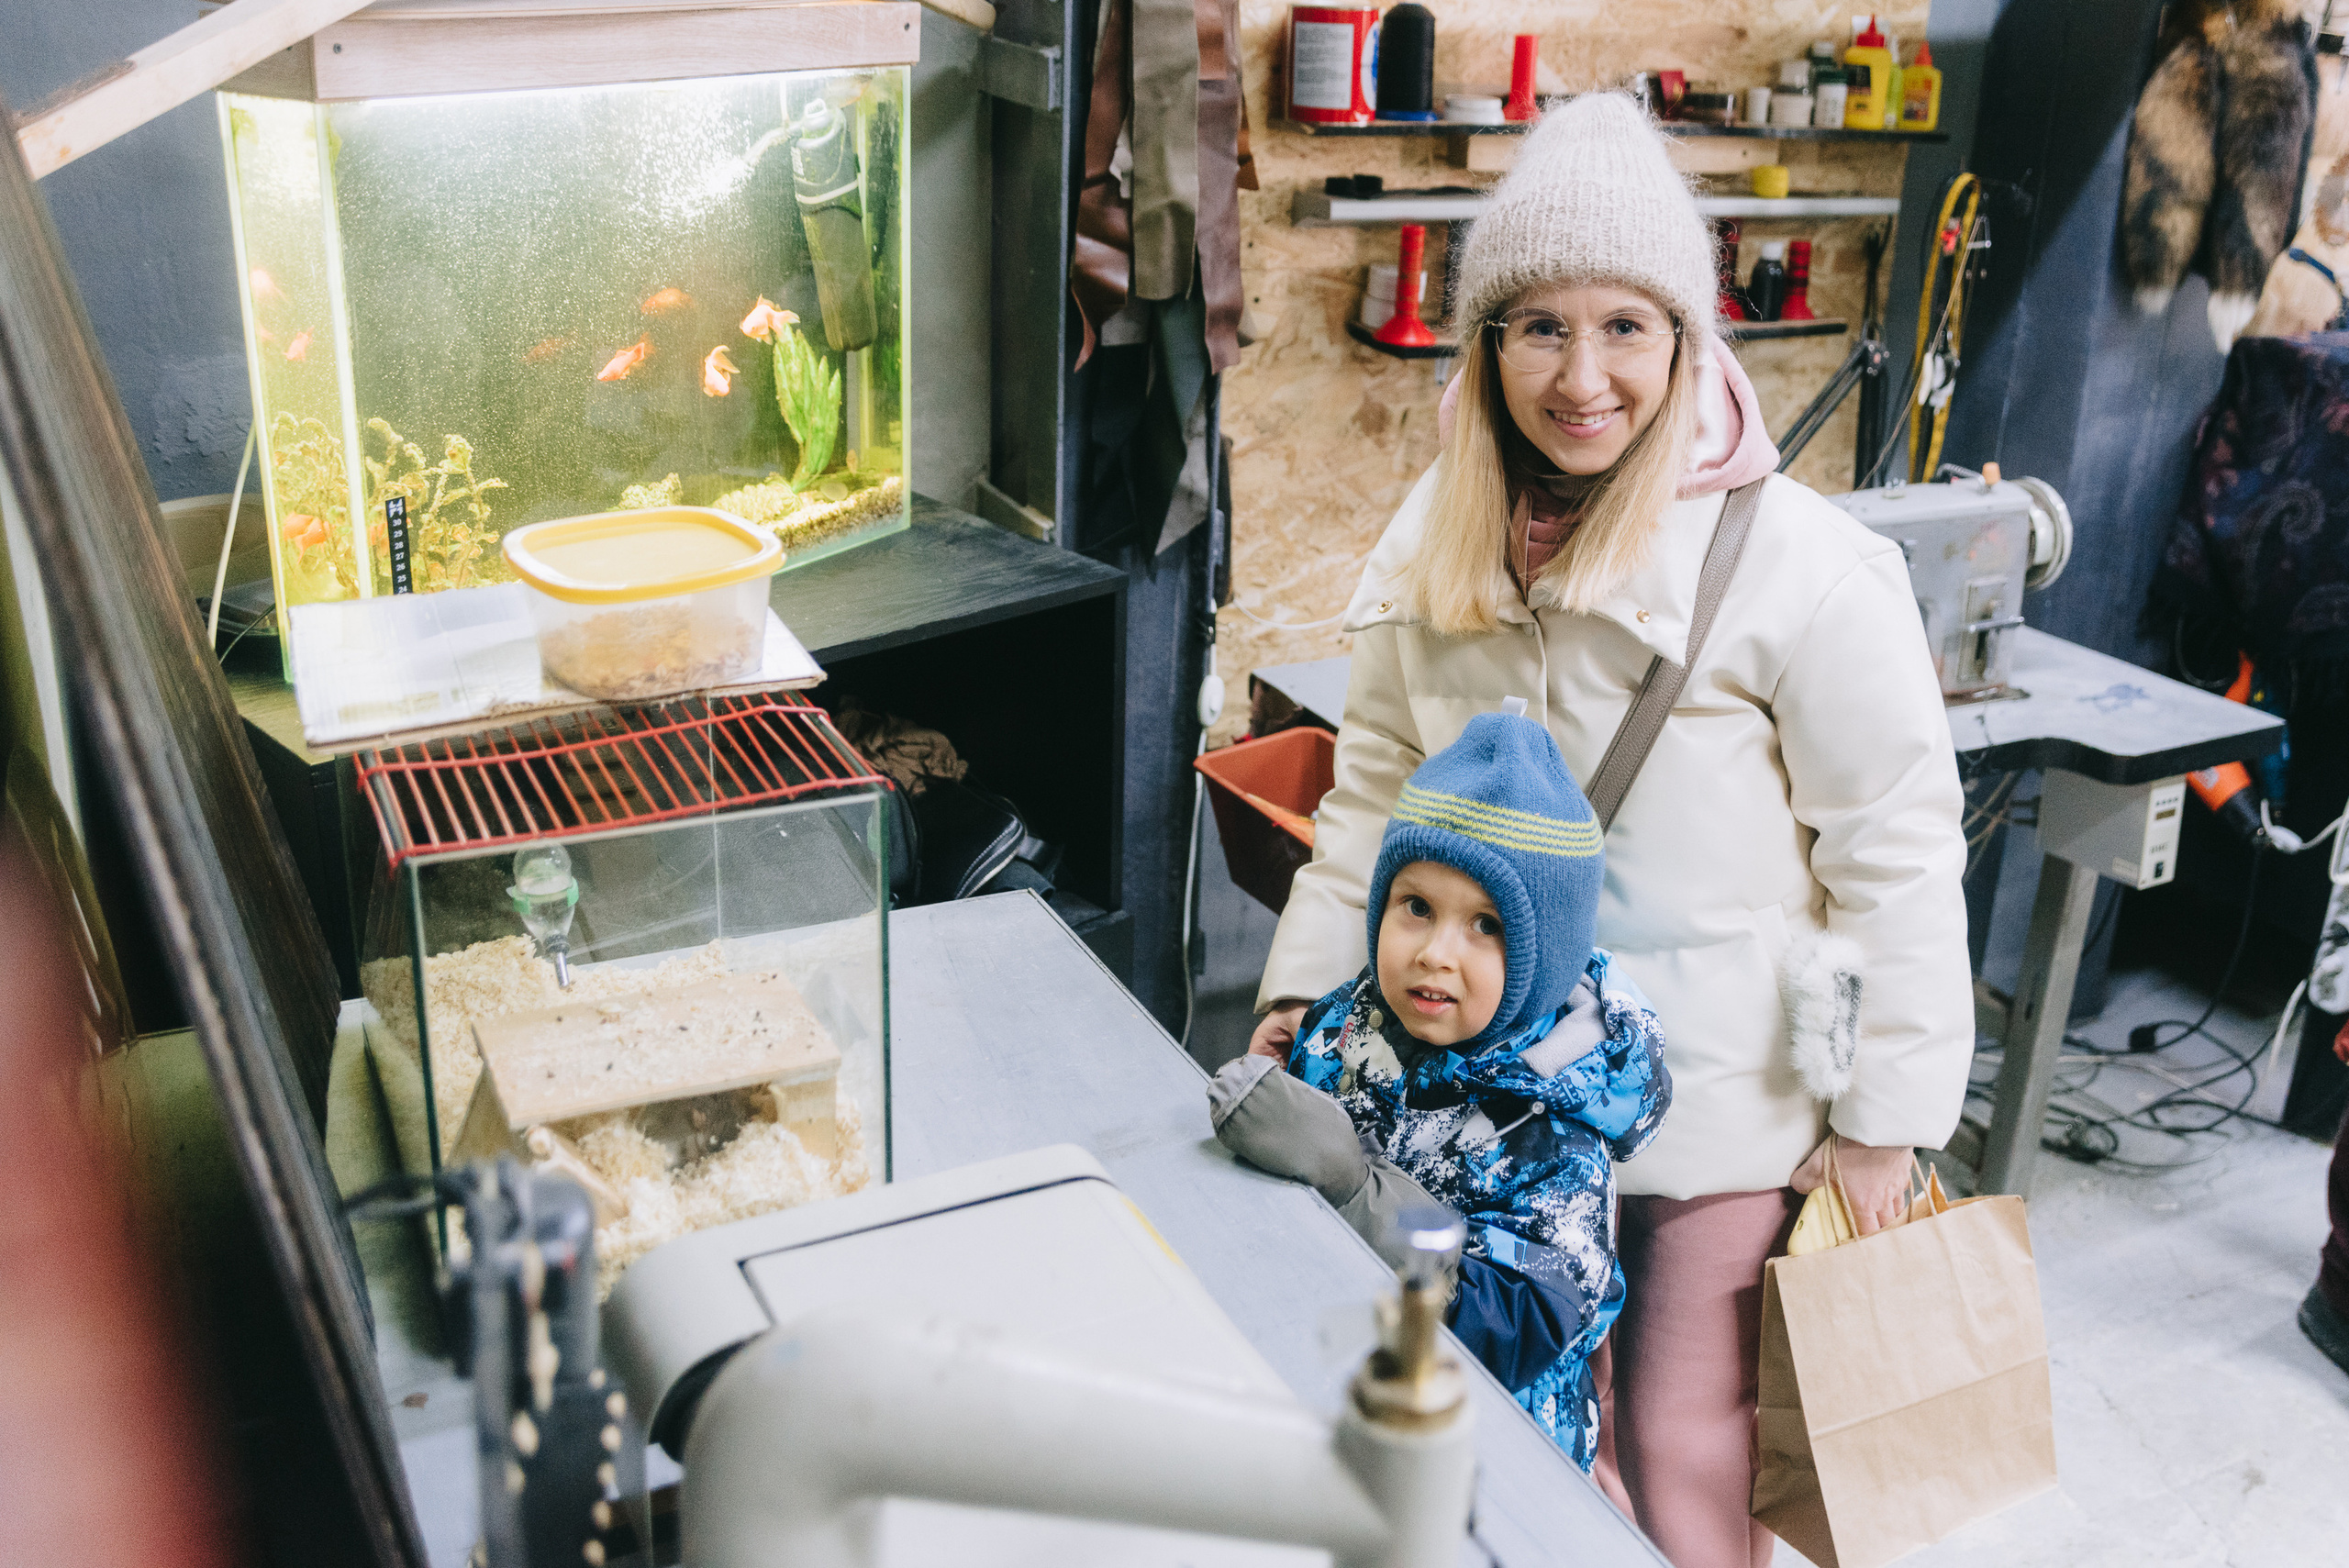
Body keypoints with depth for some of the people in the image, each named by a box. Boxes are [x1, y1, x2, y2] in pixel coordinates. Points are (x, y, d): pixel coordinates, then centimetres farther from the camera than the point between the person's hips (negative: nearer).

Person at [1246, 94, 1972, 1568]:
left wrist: (1882, 1116, -10)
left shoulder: (1798, 566, -17)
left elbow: (1895, 851, -12)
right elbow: (1379, 779, 10)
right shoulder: (1437, 544, 0)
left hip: (1720, 1103, -5)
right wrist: (1307, 985, 8)